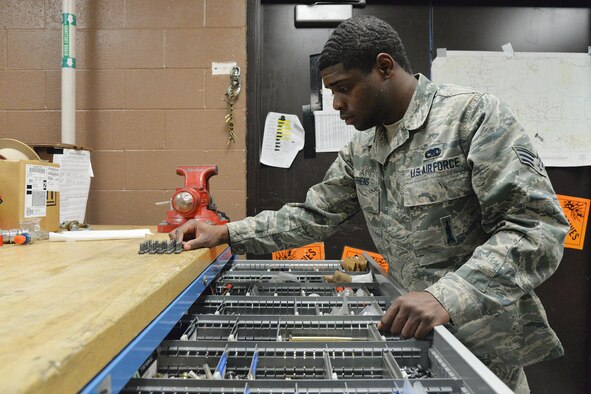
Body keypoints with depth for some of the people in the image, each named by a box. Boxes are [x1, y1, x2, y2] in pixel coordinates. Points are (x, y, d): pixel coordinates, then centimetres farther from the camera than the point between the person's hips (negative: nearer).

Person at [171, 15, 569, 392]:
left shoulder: (475, 114, -16)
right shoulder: (360, 151, 5)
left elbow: (538, 224, -20)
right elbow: (313, 216, 8)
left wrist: (448, 296, -31)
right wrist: (226, 233, 0)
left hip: (483, 342, -5)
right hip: (413, 333, 6)